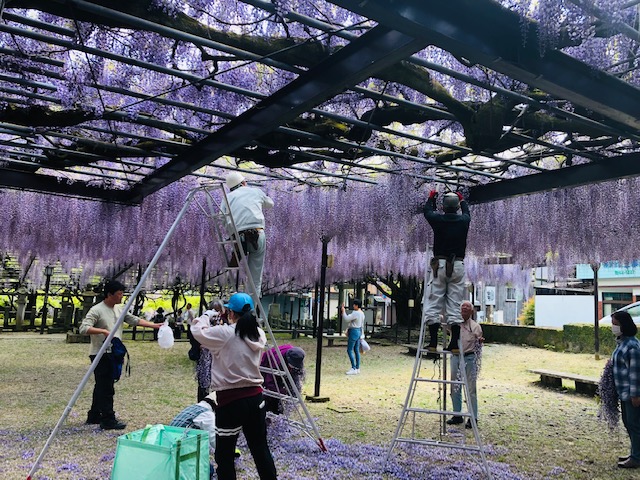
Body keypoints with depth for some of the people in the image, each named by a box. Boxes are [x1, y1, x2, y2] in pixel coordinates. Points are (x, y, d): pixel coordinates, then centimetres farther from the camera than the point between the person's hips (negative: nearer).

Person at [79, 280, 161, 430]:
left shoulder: (119, 310, 12)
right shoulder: (96, 310, -12)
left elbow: (135, 320, 12)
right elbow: (83, 328, -20)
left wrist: (154, 326, 5)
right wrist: (103, 331, -31)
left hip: (112, 354, 8)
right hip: (101, 355, -8)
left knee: (102, 386, 16)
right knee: (106, 388, -7)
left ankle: (94, 416, 26)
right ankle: (108, 420, -3)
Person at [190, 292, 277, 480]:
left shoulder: (224, 334, -12)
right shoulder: (259, 334, 4)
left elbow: (197, 331, 1)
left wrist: (205, 317, 18)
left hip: (230, 400, -6)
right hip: (255, 397, 6)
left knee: (224, 454, 6)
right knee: (260, 448, 17)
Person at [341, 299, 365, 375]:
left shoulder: (355, 313, -19)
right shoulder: (362, 313, 12)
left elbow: (346, 319, -23)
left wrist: (343, 311, -12)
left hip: (354, 332, -10)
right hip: (359, 331, 10)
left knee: (349, 350, -6)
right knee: (356, 350, 12)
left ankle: (354, 368, -8)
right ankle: (357, 368, 16)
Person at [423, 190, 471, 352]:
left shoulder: (438, 219, -3)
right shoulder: (464, 221, 2)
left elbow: (427, 211, 20)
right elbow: (467, 213, 28)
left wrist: (431, 198, 37)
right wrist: (462, 200, 45)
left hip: (439, 264, -2)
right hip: (458, 265, 2)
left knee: (433, 303, 1)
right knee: (455, 304, 3)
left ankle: (433, 342, -3)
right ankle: (454, 343, 1)